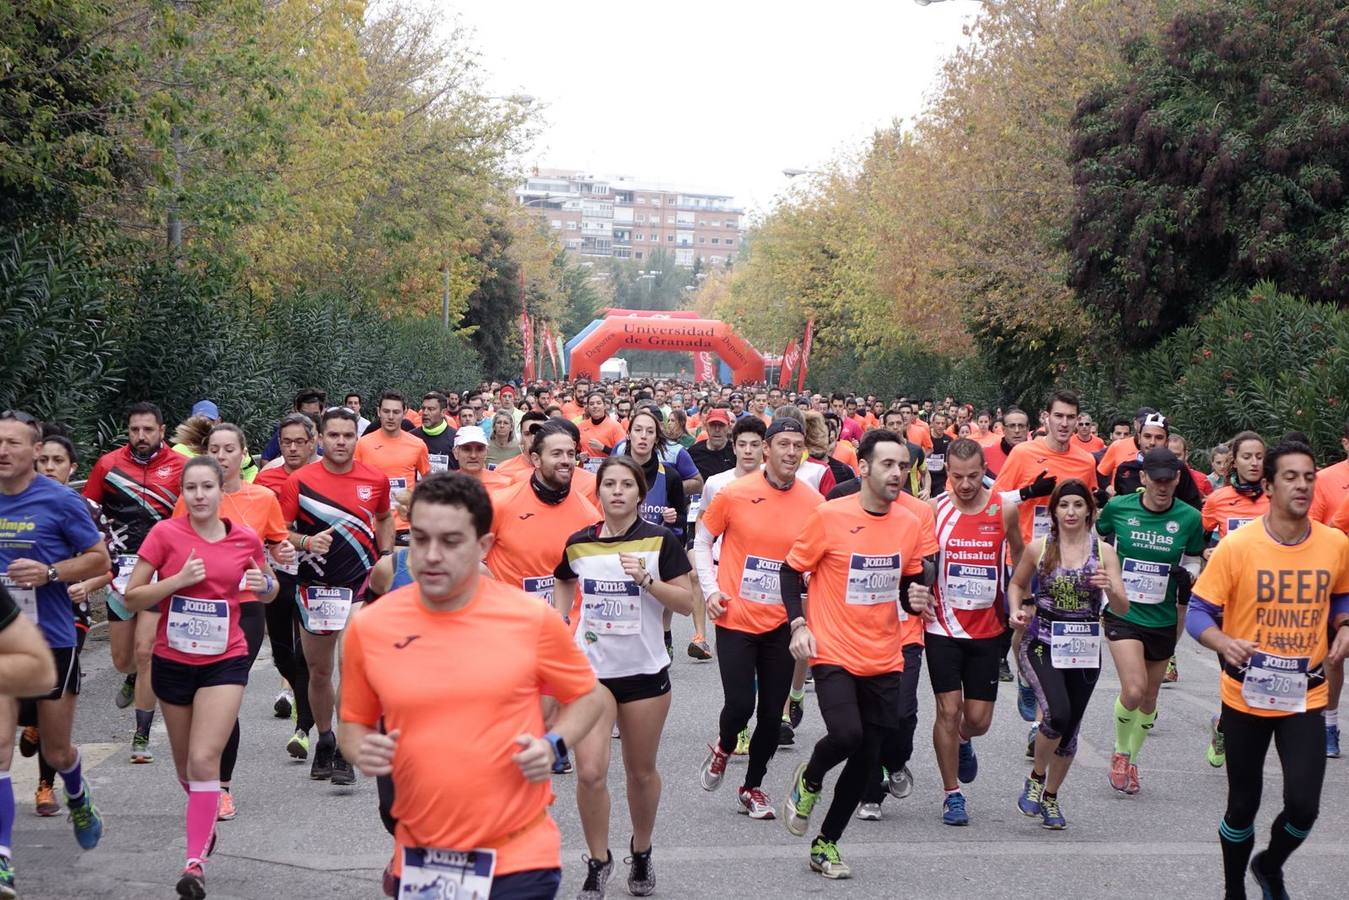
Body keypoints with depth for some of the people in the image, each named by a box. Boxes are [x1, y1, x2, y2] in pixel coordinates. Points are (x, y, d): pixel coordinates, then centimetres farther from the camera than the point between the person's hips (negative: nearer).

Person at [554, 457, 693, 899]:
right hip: (591, 668, 1)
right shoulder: (578, 543, 2)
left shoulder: (660, 540, -5)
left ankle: (641, 853, 35)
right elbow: (564, 592, 21)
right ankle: (598, 862, 9)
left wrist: (646, 579, -20)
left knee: (641, 771, 11)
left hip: (645, 670, -1)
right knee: (590, 772, -10)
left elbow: (686, 603, -7)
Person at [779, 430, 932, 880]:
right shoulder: (829, 515, -10)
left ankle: (826, 843, 24)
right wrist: (798, 624, -12)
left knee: (868, 757, 6)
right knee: (847, 734, -24)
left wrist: (917, 599, -7)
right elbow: (791, 570, -1)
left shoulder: (910, 524, 4)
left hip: (883, 660, 5)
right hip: (834, 653, -5)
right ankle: (809, 779, 11)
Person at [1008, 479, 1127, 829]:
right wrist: (1016, 610, -5)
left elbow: (1122, 609, -3)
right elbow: (1016, 584, 14)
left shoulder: (1104, 551, -1)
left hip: (1085, 649, 2)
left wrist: (1110, 589, -24)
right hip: (1041, 645, -2)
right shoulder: (1038, 548, -2)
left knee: (1070, 729, 10)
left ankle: (1050, 797, 33)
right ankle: (1035, 778, 4)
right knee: (1057, 715, -23)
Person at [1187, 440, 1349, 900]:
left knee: (1303, 805, -7)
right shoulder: (1237, 546, -14)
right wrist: (1226, 644, -29)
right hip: (1246, 695, -2)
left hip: (1305, 696, 2)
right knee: (1243, 806, 9)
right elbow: (1198, 613, -10)